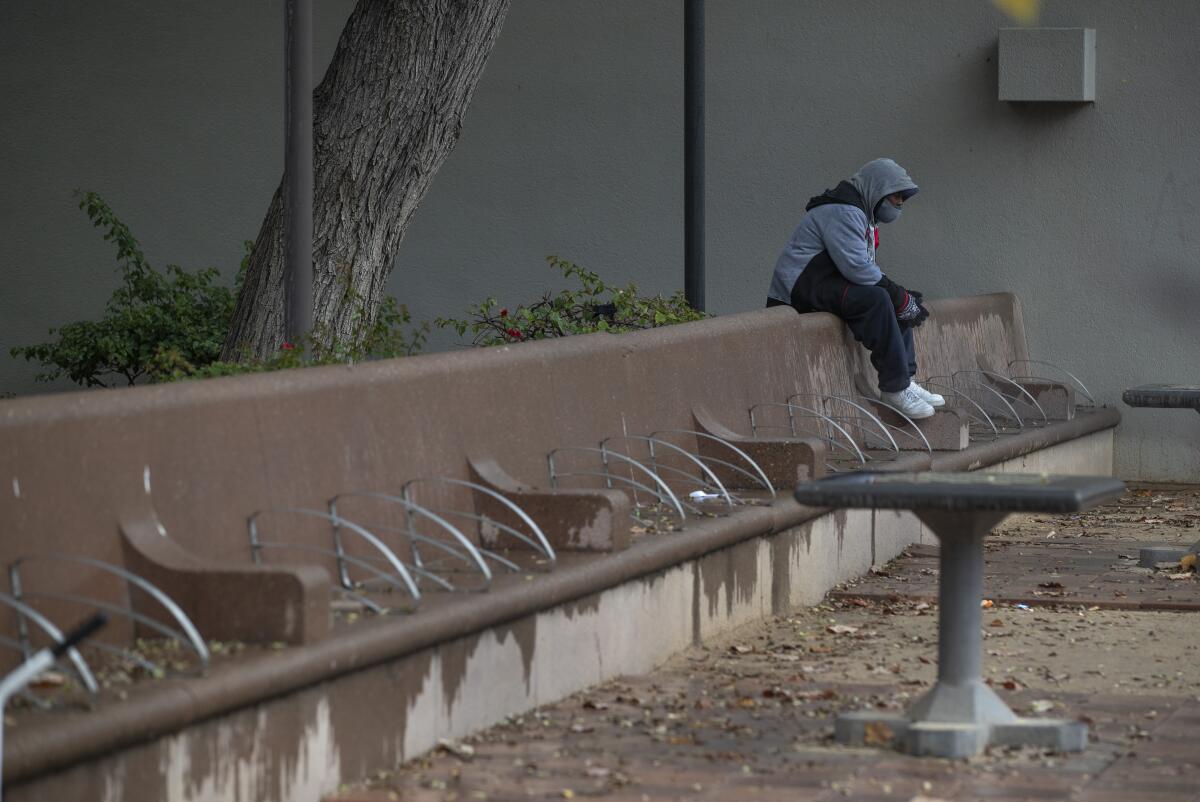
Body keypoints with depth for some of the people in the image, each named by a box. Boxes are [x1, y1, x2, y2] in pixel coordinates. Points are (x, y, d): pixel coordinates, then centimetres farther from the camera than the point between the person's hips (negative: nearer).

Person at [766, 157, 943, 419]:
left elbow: (864, 267, 20)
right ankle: (894, 388, -27)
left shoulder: (859, 212, 20)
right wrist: (901, 298, -20)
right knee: (876, 299, -30)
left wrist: (900, 294, 3)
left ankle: (905, 380, 3)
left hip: (827, 284, 11)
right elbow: (856, 267, -27)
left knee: (899, 302, 9)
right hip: (802, 287, -11)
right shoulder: (842, 212, -17)